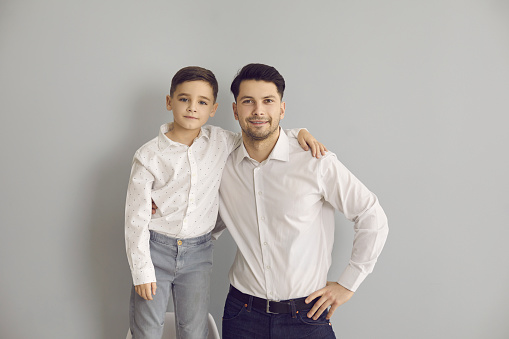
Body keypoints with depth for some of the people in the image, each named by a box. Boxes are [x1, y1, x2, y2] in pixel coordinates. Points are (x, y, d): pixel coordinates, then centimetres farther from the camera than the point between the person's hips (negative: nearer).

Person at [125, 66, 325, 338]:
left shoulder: (219, 141, -3)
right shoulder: (148, 156, -11)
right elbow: (136, 217, -8)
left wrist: (298, 133, -8)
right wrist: (141, 271, -7)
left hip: (197, 252, 2)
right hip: (155, 248, -2)